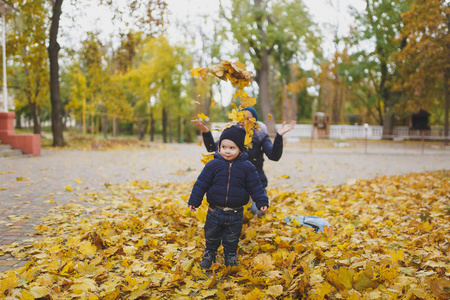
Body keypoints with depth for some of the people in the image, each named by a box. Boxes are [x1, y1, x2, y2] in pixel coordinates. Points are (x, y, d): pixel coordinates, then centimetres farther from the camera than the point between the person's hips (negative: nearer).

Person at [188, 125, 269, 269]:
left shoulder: (247, 167, -8)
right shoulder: (213, 164, -8)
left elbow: (255, 186, -2)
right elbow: (202, 183, -3)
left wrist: (262, 202, -10)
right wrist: (194, 201, -1)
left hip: (235, 213, 0)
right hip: (215, 210, 1)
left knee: (232, 239, 15)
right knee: (211, 235, 16)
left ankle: (230, 257, 38)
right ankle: (209, 254, 39)